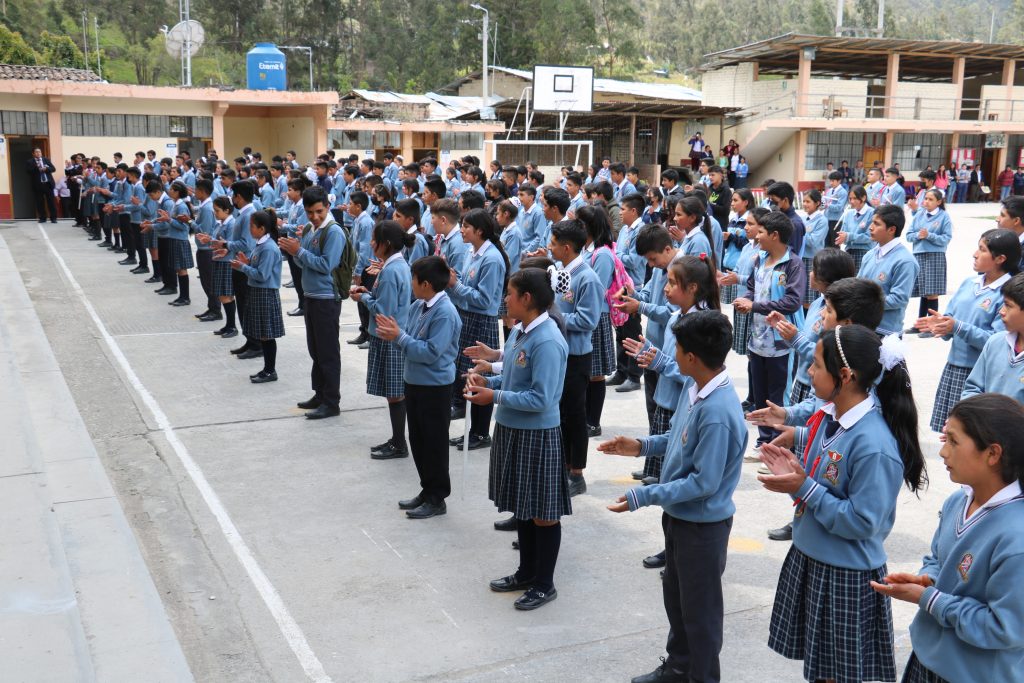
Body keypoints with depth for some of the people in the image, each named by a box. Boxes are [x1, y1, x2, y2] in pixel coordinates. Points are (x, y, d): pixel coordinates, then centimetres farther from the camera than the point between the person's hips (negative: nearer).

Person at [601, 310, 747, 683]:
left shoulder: (718, 413, -32)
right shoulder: (695, 388, -4)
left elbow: (703, 483, -28)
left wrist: (643, 496, -25)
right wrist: (642, 445, 1)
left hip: (703, 524, -9)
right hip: (679, 514, 9)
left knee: (700, 606, 11)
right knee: (674, 594, 25)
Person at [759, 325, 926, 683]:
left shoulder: (874, 445, -27)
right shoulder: (827, 417, -1)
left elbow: (861, 522, -24)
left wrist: (803, 488, -24)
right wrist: (795, 471, -7)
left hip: (846, 576, -8)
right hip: (809, 557, 8)